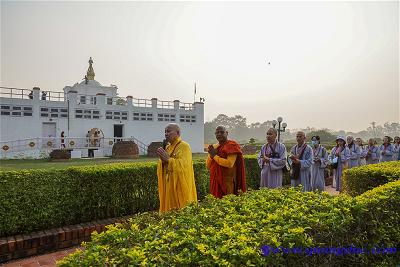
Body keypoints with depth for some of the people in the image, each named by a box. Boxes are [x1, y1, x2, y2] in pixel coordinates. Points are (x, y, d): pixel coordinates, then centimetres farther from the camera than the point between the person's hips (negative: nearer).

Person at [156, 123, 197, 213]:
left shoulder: (184, 146, -9)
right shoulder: (167, 147, 13)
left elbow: (185, 164, -22)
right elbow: (162, 167, 11)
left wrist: (168, 159, -21)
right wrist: (162, 159, -10)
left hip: (180, 185, -7)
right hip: (168, 184, 7)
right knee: (170, 210, 10)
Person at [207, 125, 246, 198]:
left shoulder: (232, 146, -6)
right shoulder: (214, 147, 12)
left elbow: (229, 163, -20)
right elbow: (208, 166, 11)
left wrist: (215, 156, -13)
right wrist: (211, 155, -6)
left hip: (227, 182, -5)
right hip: (215, 182, 6)